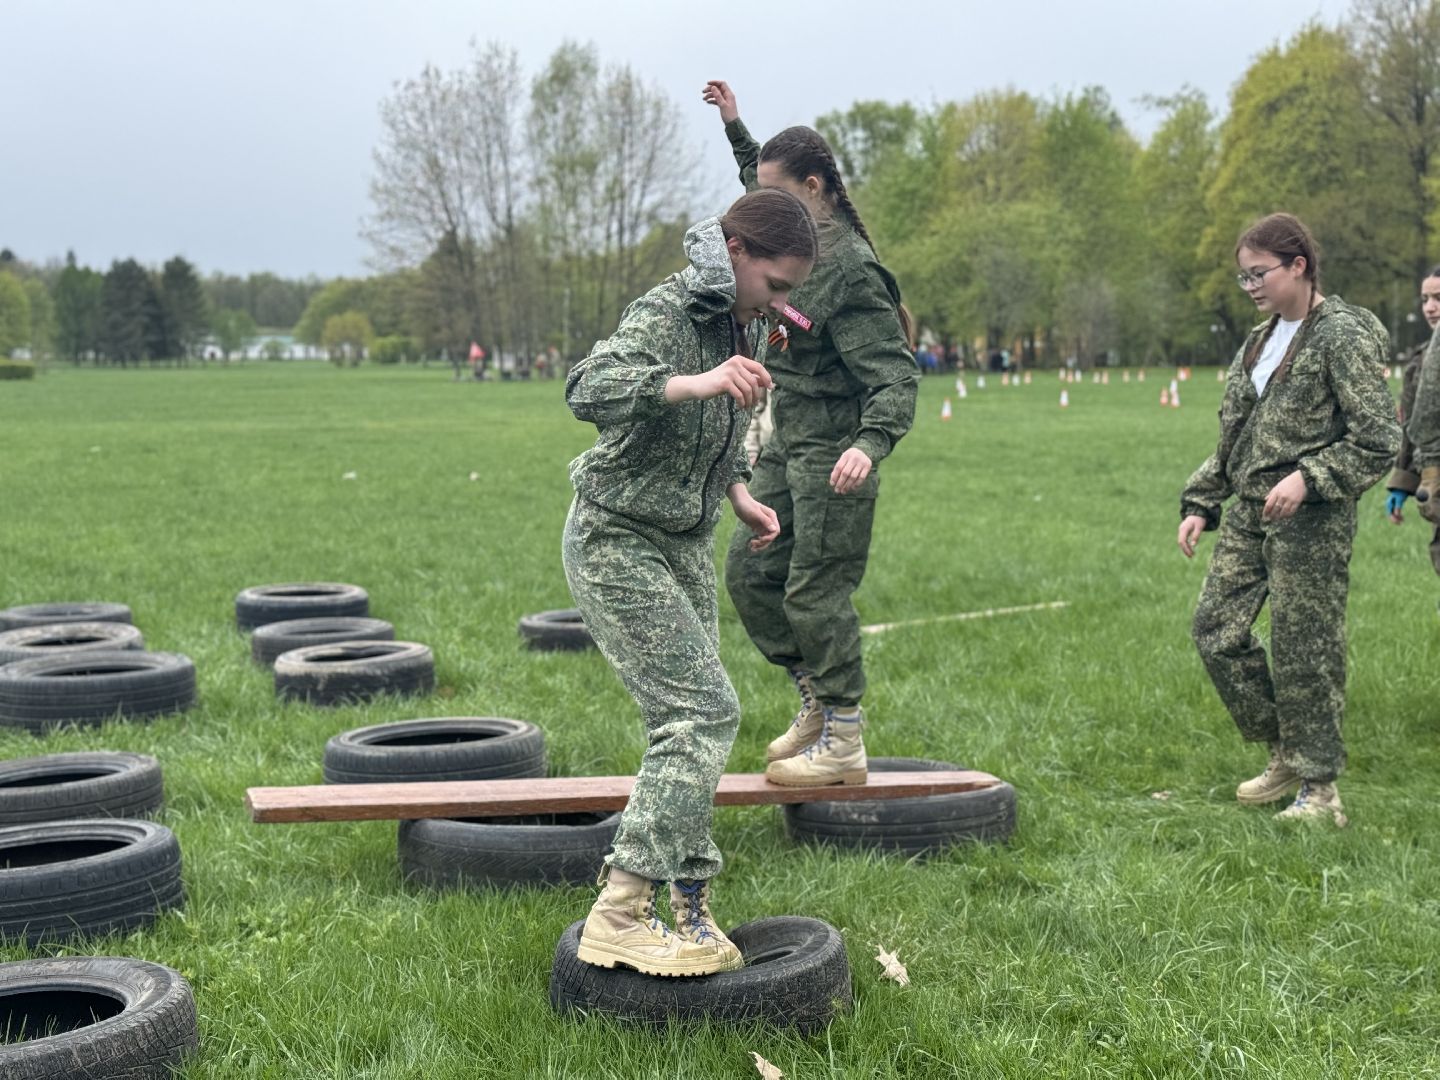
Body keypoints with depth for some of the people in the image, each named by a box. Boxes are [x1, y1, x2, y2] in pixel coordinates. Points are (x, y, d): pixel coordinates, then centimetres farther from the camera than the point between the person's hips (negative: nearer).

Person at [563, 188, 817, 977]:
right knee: (703, 711, -17)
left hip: (685, 545, 9)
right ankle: (618, 914, -15)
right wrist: (697, 382, -51)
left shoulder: (731, 320, 7)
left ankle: (688, 910, 16)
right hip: (617, 544, -9)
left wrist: (740, 495, 10)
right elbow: (589, 388, -40)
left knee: (686, 724, 7)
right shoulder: (665, 313, -20)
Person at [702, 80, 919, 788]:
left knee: (816, 593, -7)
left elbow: (896, 374, -25)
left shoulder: (850, 272, -20)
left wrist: (871, 443, -41)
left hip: (835, 455, -9)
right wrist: (734, 126, 32)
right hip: (787, 445, 9)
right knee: (749, 571, 11)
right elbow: (760, 180, 33)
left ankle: (843, 743, 4)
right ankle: (817, 702, 23)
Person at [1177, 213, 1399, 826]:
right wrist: (1200, 503, 14)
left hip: (1311, 517, -8)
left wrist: (1308, 478, -24)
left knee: (1304, 649, -3)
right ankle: (1285, 754, 20)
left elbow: (1377, 437, -13)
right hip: (1249, 512, 8)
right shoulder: (1258, 342, 15)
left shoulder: (1342, 335, -9)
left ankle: (1319, 786, 10)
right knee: (1215, 628, 5)